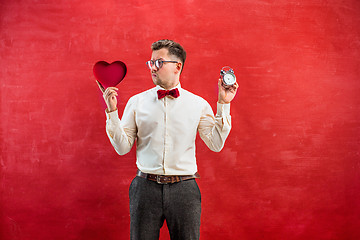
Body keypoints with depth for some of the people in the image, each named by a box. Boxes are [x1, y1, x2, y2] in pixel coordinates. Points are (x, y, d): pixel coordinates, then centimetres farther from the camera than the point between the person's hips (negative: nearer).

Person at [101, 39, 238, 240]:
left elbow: (216, 144, -3)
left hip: (184, 188, 0)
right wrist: (112, 111, -8)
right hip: (146, 187, 0)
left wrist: (223, 105, -5)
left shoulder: (198, 104, 4)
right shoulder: (137, 102, 5)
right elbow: (123, 148, 2)